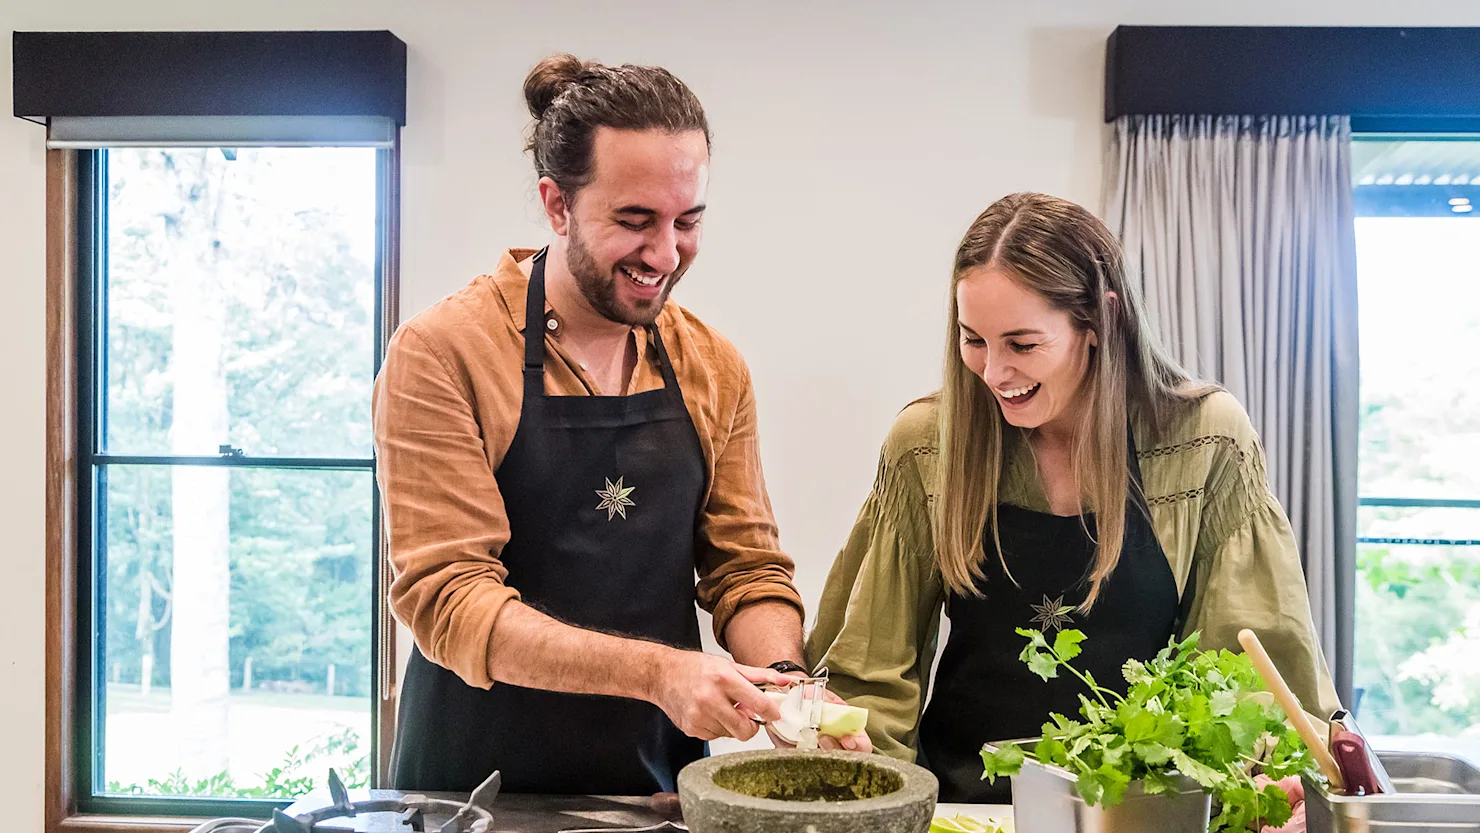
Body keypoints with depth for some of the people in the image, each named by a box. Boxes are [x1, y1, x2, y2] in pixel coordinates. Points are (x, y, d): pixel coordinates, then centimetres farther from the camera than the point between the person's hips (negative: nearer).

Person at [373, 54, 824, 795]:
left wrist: (782, 680, -16)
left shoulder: (715, 370, 1)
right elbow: (447, 600, -19)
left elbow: (747, 567, 4)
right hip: (477, 784, -3)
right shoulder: (441, 354, -14)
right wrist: (655, 671, -28)